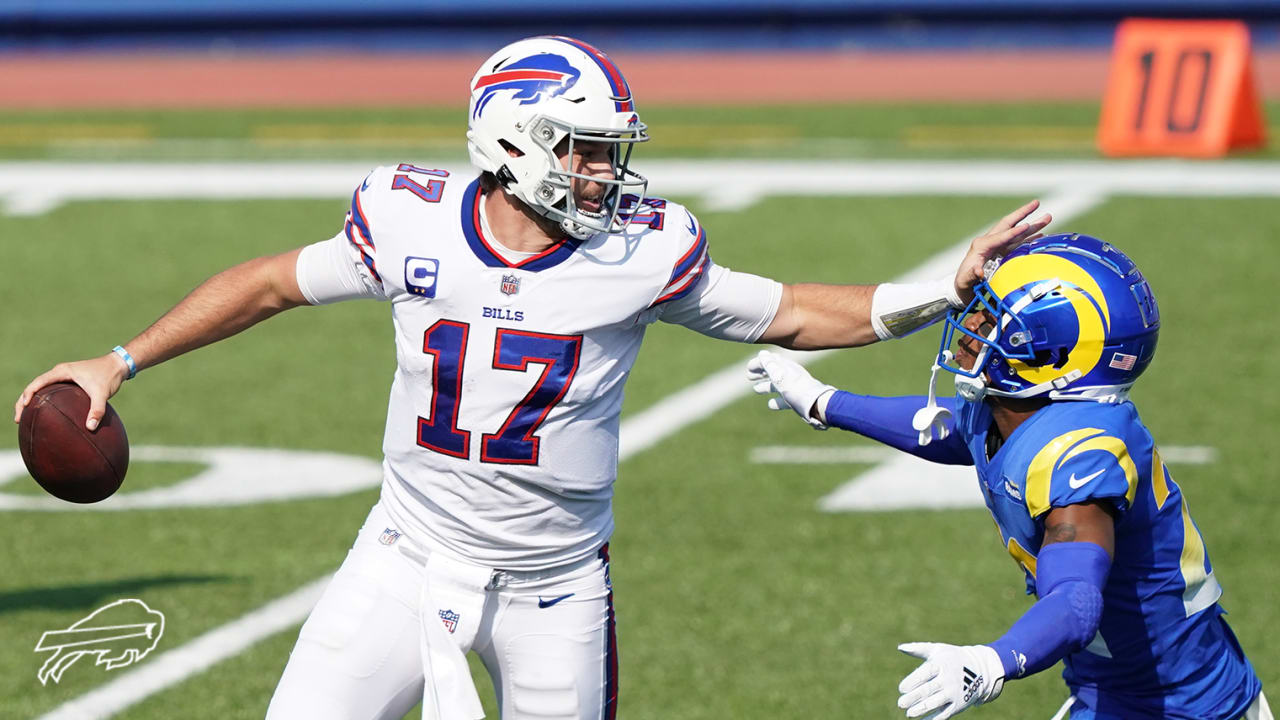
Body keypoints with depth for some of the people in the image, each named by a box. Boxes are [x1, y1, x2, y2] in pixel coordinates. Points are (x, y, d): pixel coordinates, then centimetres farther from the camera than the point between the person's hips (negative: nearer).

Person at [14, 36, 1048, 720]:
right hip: (414, 557, 0)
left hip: (555, 585, 0)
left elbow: (788, 315, 0)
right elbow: (275, 283, 6)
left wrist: (941, 292, -9)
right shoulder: (412, 225, -9)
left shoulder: (641, 255, -11)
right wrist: (119, 364, 8)